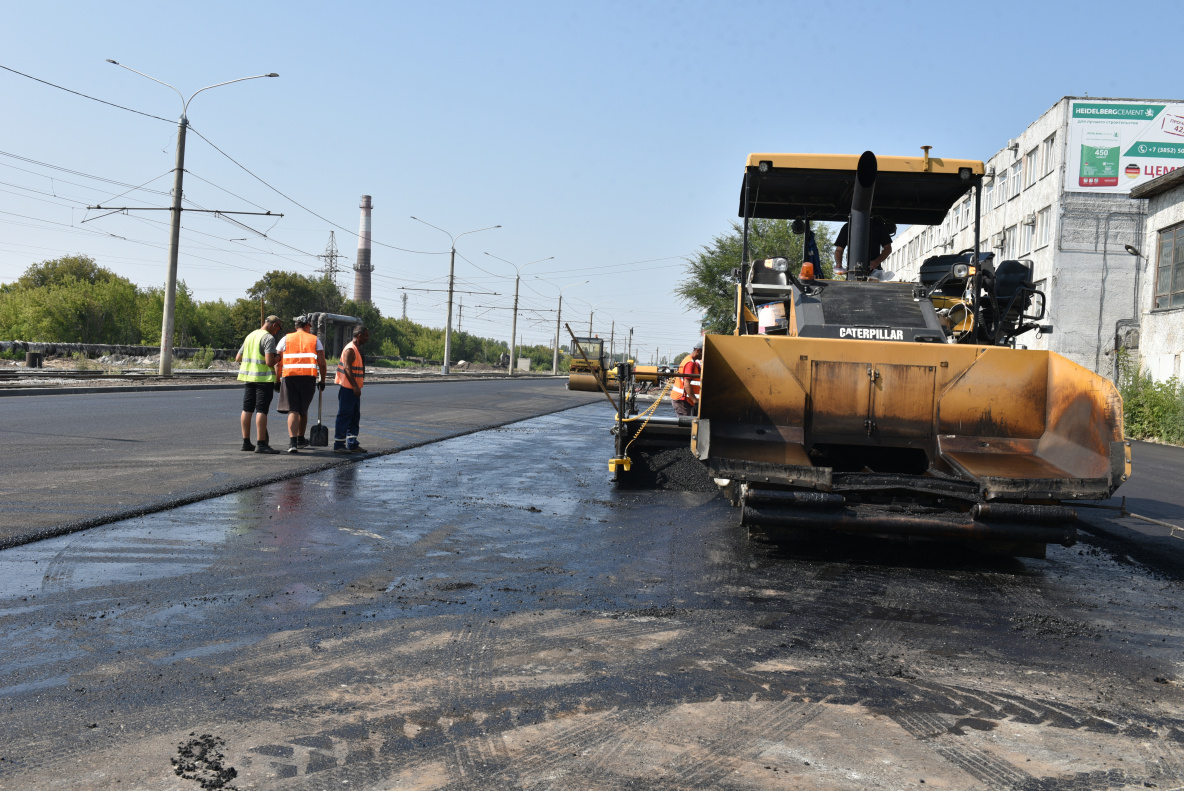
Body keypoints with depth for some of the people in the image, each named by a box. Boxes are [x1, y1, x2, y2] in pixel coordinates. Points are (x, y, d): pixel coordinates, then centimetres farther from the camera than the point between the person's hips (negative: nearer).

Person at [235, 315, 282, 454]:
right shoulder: (268, 338, -10)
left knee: (247, 409, 12)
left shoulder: (250, 336, 15)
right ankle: (261, 444, -9)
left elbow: (237, 358, 20)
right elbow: (269, 362, -21)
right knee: (261, 410, -8)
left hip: (247, 377, 8)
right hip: (264, 378, -8)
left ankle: (246, 442, 17)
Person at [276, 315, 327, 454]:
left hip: (289, 376, 0)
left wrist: (277, 380, 9)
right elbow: (322, 363, 4)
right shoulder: (315, 340, 10)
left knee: (293, 410, -3)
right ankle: (300, 439, 29)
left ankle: (292, 442, -18)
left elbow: (278, 361, 4)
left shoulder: (286, 339, 10)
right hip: (308, 378, 0)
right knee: (303, 410, 16)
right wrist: (322, 381, 12)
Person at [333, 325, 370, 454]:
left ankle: (352, 444, 18)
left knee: (355, 417, 12)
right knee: (344, 416, -5)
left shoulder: (358, 349, 17)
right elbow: (347, 368, -24)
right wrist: (355, 386, -28)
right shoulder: (350, 349, -15)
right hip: (348, 389, -10)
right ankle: (339, 444, -1)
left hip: (355, 389, 10)